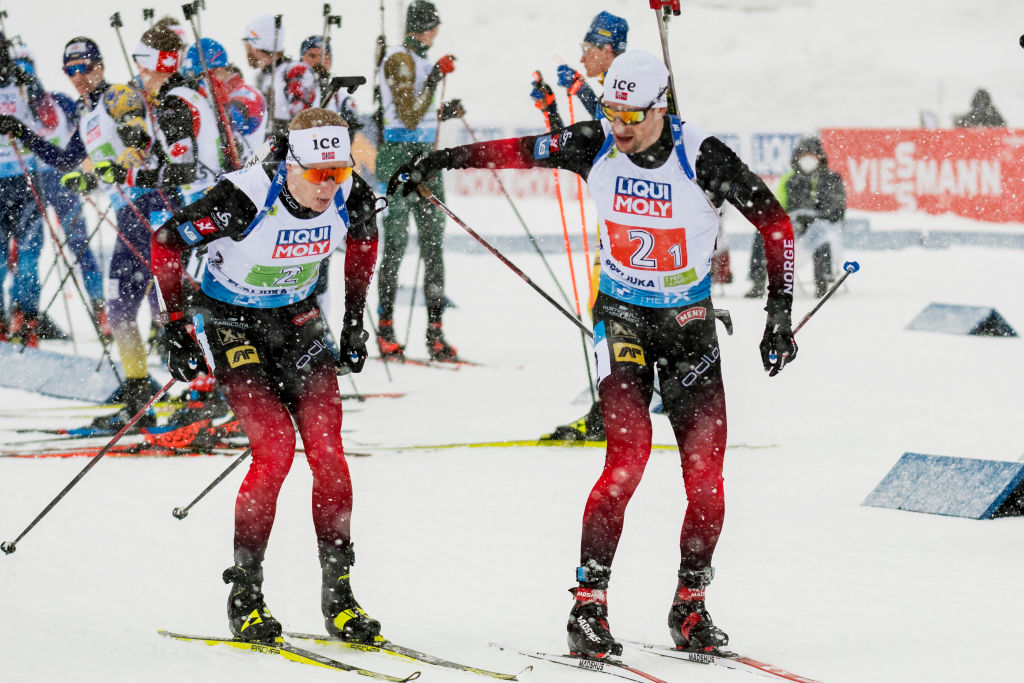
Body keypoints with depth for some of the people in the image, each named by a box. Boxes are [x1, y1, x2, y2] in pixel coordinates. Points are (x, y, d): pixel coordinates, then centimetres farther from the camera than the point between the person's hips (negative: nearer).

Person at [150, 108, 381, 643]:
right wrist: (176, 326, -13)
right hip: (231, 322, -4)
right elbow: (166, 243, -16)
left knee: (327, 449, -9)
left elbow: (363, 239, 10)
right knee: (274, 448, -18)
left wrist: (355, 320, 10)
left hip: (297, 319, 4)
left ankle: (338, 592, 0)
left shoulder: (351, 197, -16)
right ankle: (244, 593, -5)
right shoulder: (244, 201, -30)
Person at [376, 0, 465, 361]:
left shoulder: (420, 59, 16)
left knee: (433, 241, 3)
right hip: (400, 155, -8)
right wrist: (436, 78, -17)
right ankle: (385, 329, 4)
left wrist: (445, 112, 7)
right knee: (396, 243, -4)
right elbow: (409, 118, -18)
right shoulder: (398, 60, -10)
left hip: (425, 154, 8)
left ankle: (435, 332, 2)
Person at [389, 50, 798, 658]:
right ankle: (589, 602, -14)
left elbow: (775, 222, -12)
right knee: (630, 453, -17)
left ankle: (691, 605, 14)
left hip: (689, 320, 0)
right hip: (622, 314, 0)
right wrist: (439, 160, 5)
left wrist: (781, 311, -17)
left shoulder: (702, 158, -18)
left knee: (706, 472, -4)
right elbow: (518, 152, 4)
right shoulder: (595, 146, -11)